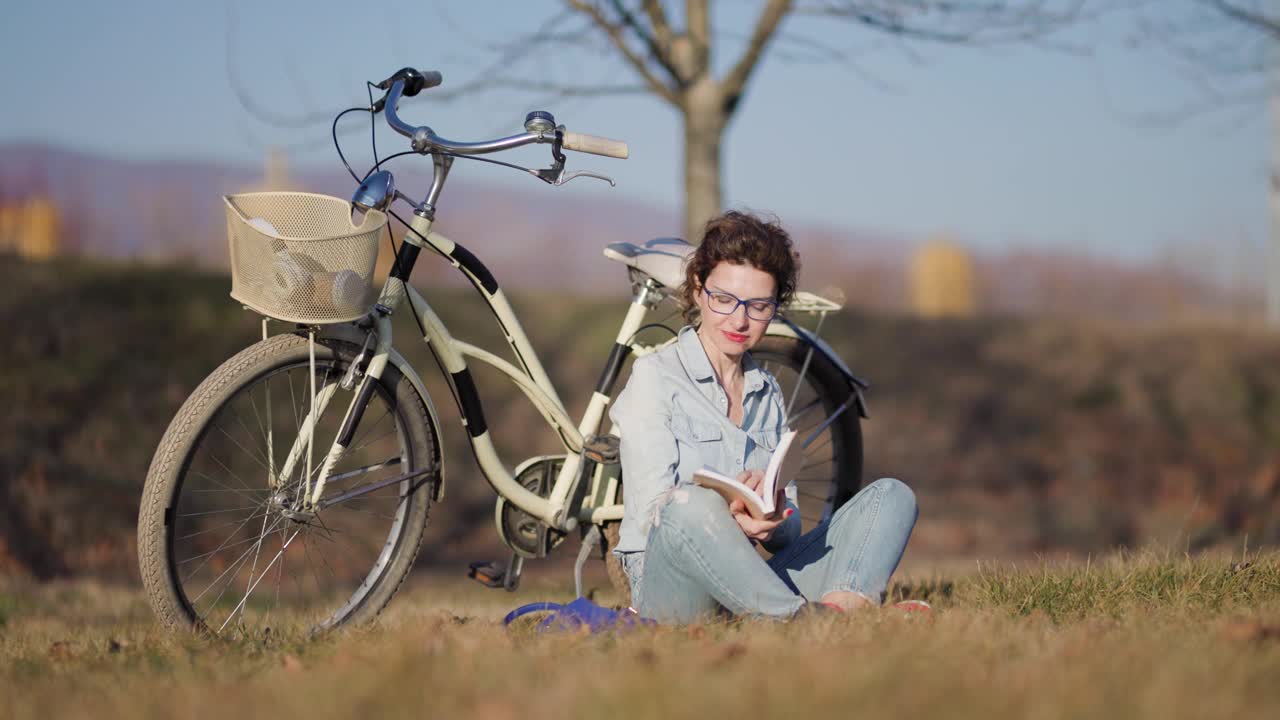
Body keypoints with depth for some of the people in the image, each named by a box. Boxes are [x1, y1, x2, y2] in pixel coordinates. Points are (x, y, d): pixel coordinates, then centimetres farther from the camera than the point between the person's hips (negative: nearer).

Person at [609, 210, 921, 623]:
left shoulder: (767, 392, 21)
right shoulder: (655, 377, 3)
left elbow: (788, 535, 16)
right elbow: (653, 512, -9)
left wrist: (773, 519, -10)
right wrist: (725, 522, -30)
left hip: (747, 591, 6)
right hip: (669, 586, -6)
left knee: (891, 496, -7)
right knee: (690, 502, -37)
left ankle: (844, 605, -39)